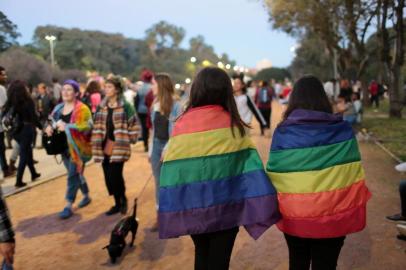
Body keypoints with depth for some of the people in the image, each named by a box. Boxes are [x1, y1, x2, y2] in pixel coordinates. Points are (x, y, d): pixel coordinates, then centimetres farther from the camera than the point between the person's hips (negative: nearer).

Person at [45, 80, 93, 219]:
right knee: (76, 174, 19)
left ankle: (68, 206, 2)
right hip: (64, 147, 8)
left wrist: (67, 127, -29)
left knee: (73, 175, -5)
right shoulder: (58, 108, 10)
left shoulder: (82, 109, -13)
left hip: (77, 148, -7)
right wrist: (50, 128, -2)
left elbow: (86, 127, -22)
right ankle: (86, 196, 37)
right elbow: (53, 123, 22)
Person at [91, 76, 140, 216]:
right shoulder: (102, 107, 11)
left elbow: (134, 125, -4)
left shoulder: (125, 106, -7)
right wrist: (97, 144, 8)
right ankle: (118, 203, 24)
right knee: (108, 178, 8)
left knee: (115, 176, -9)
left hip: (118, 147, -6)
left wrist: (128, 140, -5)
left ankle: (122, 200, 18)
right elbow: (97, 126, 15)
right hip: (105, 147, 6)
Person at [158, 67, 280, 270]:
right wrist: (264, 208, -9)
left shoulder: (182, 125, -10)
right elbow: (251, 167, -12)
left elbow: (171, 172, -10)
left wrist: (170, 213, -3)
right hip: (226, 207, -1)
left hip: (193, 207, 1)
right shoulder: (233, 125, -9)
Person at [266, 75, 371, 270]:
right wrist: (355, 210, 8)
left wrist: (273, 209, 5)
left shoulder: (282, 132, -9)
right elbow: (354, 173, -3)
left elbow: (274, 175, -8)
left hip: (294, 217, 0)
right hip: (333, 218, 0)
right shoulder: (343, 130, -6)